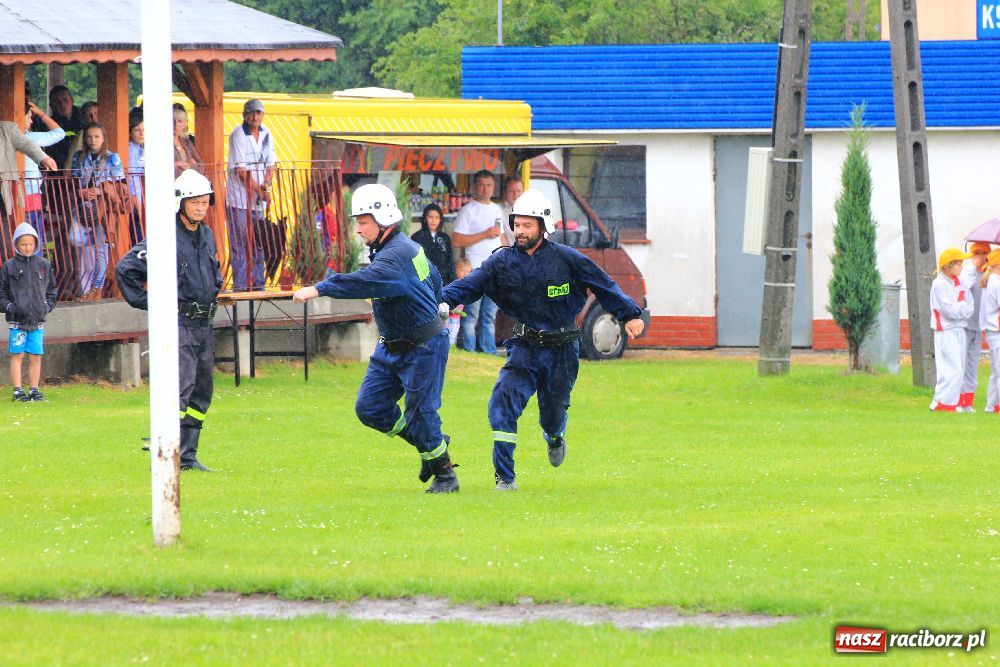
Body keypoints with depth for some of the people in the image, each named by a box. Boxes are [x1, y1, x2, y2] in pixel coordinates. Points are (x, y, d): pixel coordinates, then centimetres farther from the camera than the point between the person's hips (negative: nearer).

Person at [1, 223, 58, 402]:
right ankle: (17, 391, 3)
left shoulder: (43, 264, 8)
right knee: (17, 355, -2)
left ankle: (34, 390, 12)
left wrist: (48, 306, 3)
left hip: (37, 320, 2)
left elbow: (52, 289, 18)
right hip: (17, 321, -2)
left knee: (36, 357, 5)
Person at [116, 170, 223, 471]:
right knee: (180, 388, -18)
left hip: (204, 324, 8)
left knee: (202, 392, 8)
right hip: (177, 324, -8)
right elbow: (125, 270, -12)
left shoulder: (207, 235, 13)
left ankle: (188, 456, 13)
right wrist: (148, 302, -9)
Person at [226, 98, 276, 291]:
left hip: (259, 199, 6)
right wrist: (259, 190, -14)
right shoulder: (238, 135, -9)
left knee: (258, 244, 7)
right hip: (239, 198, -6)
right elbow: (240, 169, -13)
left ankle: (257, 284, 13)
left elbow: (270, 164, 13)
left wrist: (266, 184, -6)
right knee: (240, 244, -6)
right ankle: (240, 286, -5)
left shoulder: (266, 134, 10)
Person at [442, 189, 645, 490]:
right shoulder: (502, 261, -2)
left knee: (552, 414, 8)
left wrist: (629, 315, -2)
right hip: (524, 348, 1)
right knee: (503, 402, -20)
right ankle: (505, 478, -16)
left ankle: (554, 438, 49)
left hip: (561, 350, -1)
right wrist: (442, 300, -28)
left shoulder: (566, 259, -7)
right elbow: (470, 285, -10)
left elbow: (604, 286, 0)